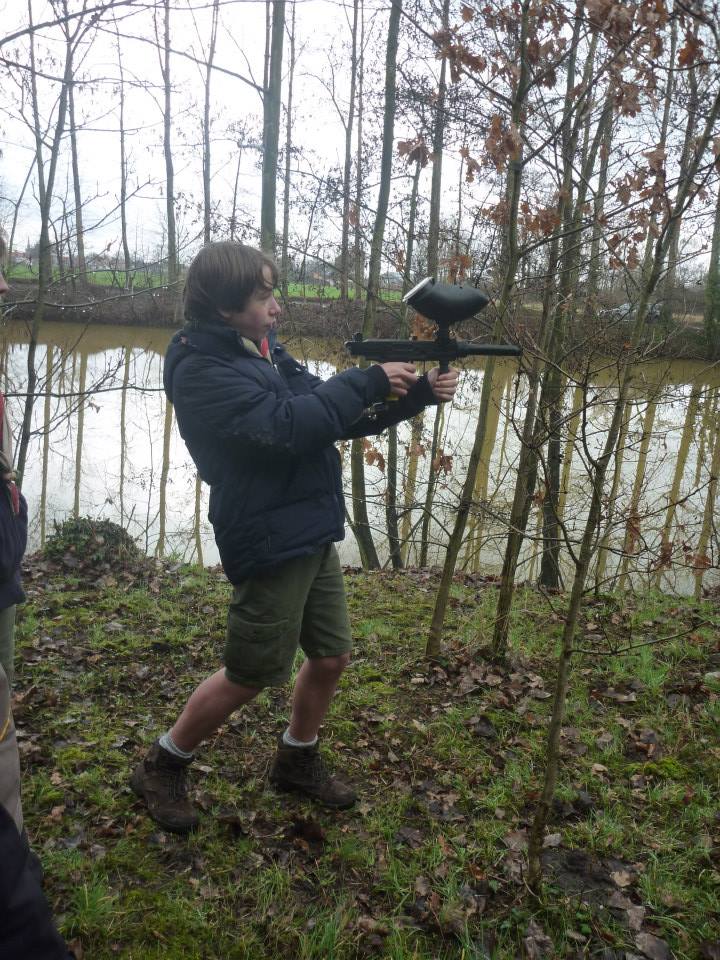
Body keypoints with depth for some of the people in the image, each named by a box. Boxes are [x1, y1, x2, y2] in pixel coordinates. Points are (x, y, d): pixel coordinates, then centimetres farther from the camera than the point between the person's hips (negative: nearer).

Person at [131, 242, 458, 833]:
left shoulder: (266, 354, 11)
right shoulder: (203, 370, -16)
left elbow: (340, 418, 12)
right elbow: (290, 427, -27)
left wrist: (415, 395, 0)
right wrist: (368, 380, -18)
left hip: (313, 536, 8)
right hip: (270, 546, -8)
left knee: (331, 658, 16)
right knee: (250, 677, 6)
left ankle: (297, 761, 39)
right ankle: (161, 768, 29)